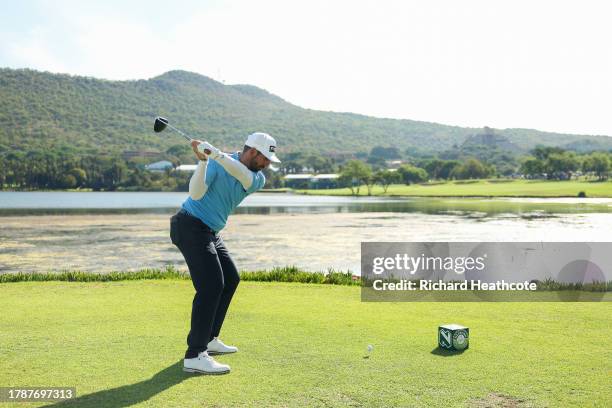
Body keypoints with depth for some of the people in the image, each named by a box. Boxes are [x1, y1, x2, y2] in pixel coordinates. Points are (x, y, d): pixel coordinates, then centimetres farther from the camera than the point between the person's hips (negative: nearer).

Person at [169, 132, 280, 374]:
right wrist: (203, 160, -32)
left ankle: (208, 339, 27)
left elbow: (243, 176, -21)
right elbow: (195, 194, -23)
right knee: (211, 285, -19)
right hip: (190, 226, -9)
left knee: (230, 280, 17)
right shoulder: (216, 163, -12)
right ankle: (194, 356, -19)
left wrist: (215, 153, -35)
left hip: (209, 232, 9)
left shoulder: (258, 178, 3)